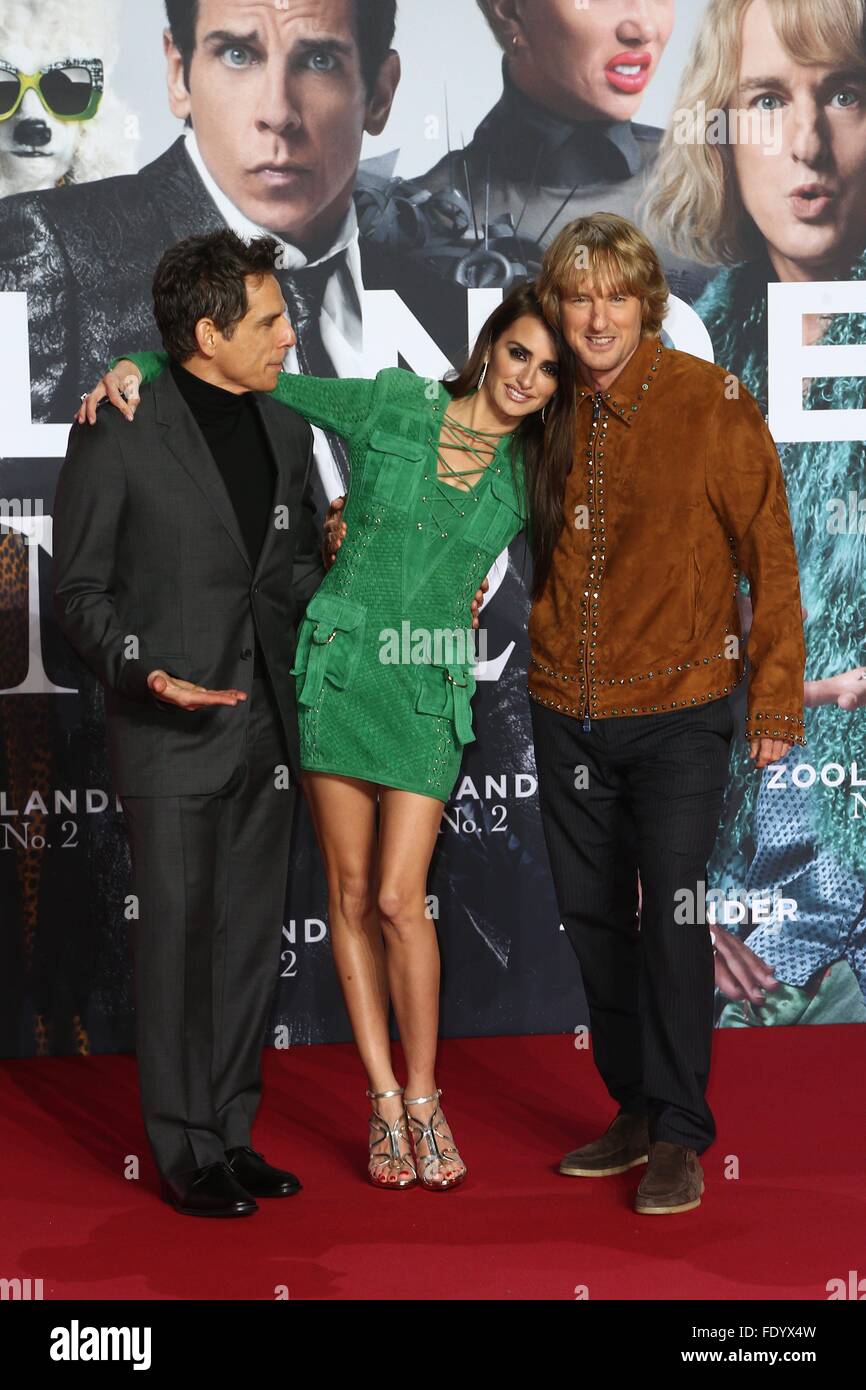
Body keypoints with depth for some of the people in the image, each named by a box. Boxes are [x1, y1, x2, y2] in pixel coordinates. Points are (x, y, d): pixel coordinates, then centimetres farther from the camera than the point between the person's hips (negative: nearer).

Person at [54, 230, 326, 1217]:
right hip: (172, 733, -6)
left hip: (266, 727, 6)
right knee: (178, 941, 1)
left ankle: (229, 1132, 23)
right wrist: (143, 672, -21)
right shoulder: (116, 436, -7)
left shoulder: (285, 431, 11)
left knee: (250, 938, 11)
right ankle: (186, 1153, 12)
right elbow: (80, 592, -5)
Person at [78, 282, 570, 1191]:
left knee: (399, 898, -8)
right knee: (350, 893, 3)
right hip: (337, 664, 0)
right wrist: (138, 364, -4)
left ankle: (421, 1095, 11)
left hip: (429, 686, 0)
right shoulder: (392, 404, 0)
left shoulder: (530, 471, 4)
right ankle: (384, 1100, 15)